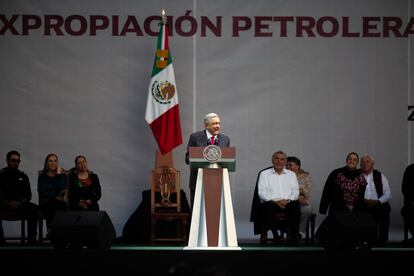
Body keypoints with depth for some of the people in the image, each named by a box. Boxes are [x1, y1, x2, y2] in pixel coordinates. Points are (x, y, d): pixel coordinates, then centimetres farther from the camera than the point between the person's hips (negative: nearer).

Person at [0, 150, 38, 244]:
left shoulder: (22, 176, 17)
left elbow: (28, 195, 12)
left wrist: (20, 203, -10)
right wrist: (8, 203, -19)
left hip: (20, 204, 3)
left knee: (34, 208, -26)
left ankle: (31, 239, -28)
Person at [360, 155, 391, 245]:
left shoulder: (380, 176, 9)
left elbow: (388, 194, 5)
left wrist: (377, 201, -13)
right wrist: (364, 201, -16)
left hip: (380, 206, 1)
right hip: (363, 209, 0)